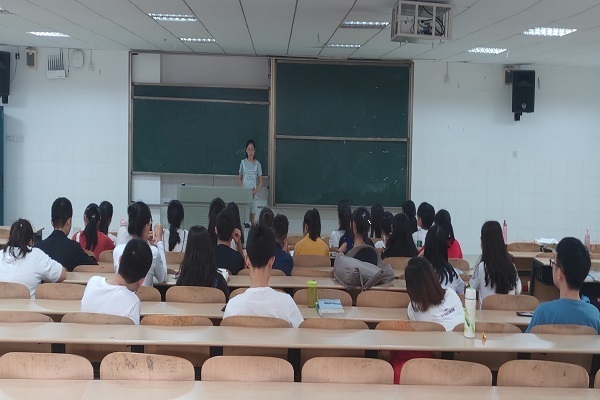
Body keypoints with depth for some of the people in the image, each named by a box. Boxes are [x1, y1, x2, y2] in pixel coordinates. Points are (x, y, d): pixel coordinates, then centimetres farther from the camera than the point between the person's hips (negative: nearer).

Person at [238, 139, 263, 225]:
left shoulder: (257, 164, 1)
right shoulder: (243, 162, 4)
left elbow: (260, 181, 4)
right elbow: (239, 178, 10)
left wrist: (255, 191, -11)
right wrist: (242, 186, -10)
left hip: (253, 193, 0)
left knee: (252, 213, 1)